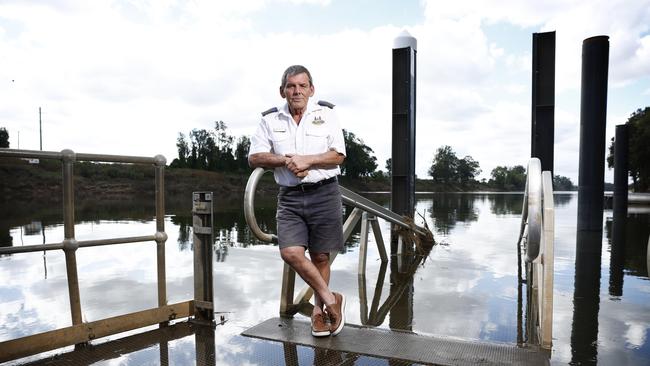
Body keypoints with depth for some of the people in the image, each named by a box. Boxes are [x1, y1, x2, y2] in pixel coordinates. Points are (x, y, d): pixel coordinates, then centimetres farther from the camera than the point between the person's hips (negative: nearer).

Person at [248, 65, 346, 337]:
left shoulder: (326, 114, 5)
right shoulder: (270, 120, 9)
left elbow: (338, 155, -2)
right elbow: (254, 157, 3)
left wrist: (307, 160, -15)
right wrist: (286, 161, -12)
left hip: (324, 194, -1)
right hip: (289, 197, 2)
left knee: (320, 256, 5)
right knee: (290, 252, -14)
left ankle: (319, 309, 26)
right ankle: (331, 299, 5)